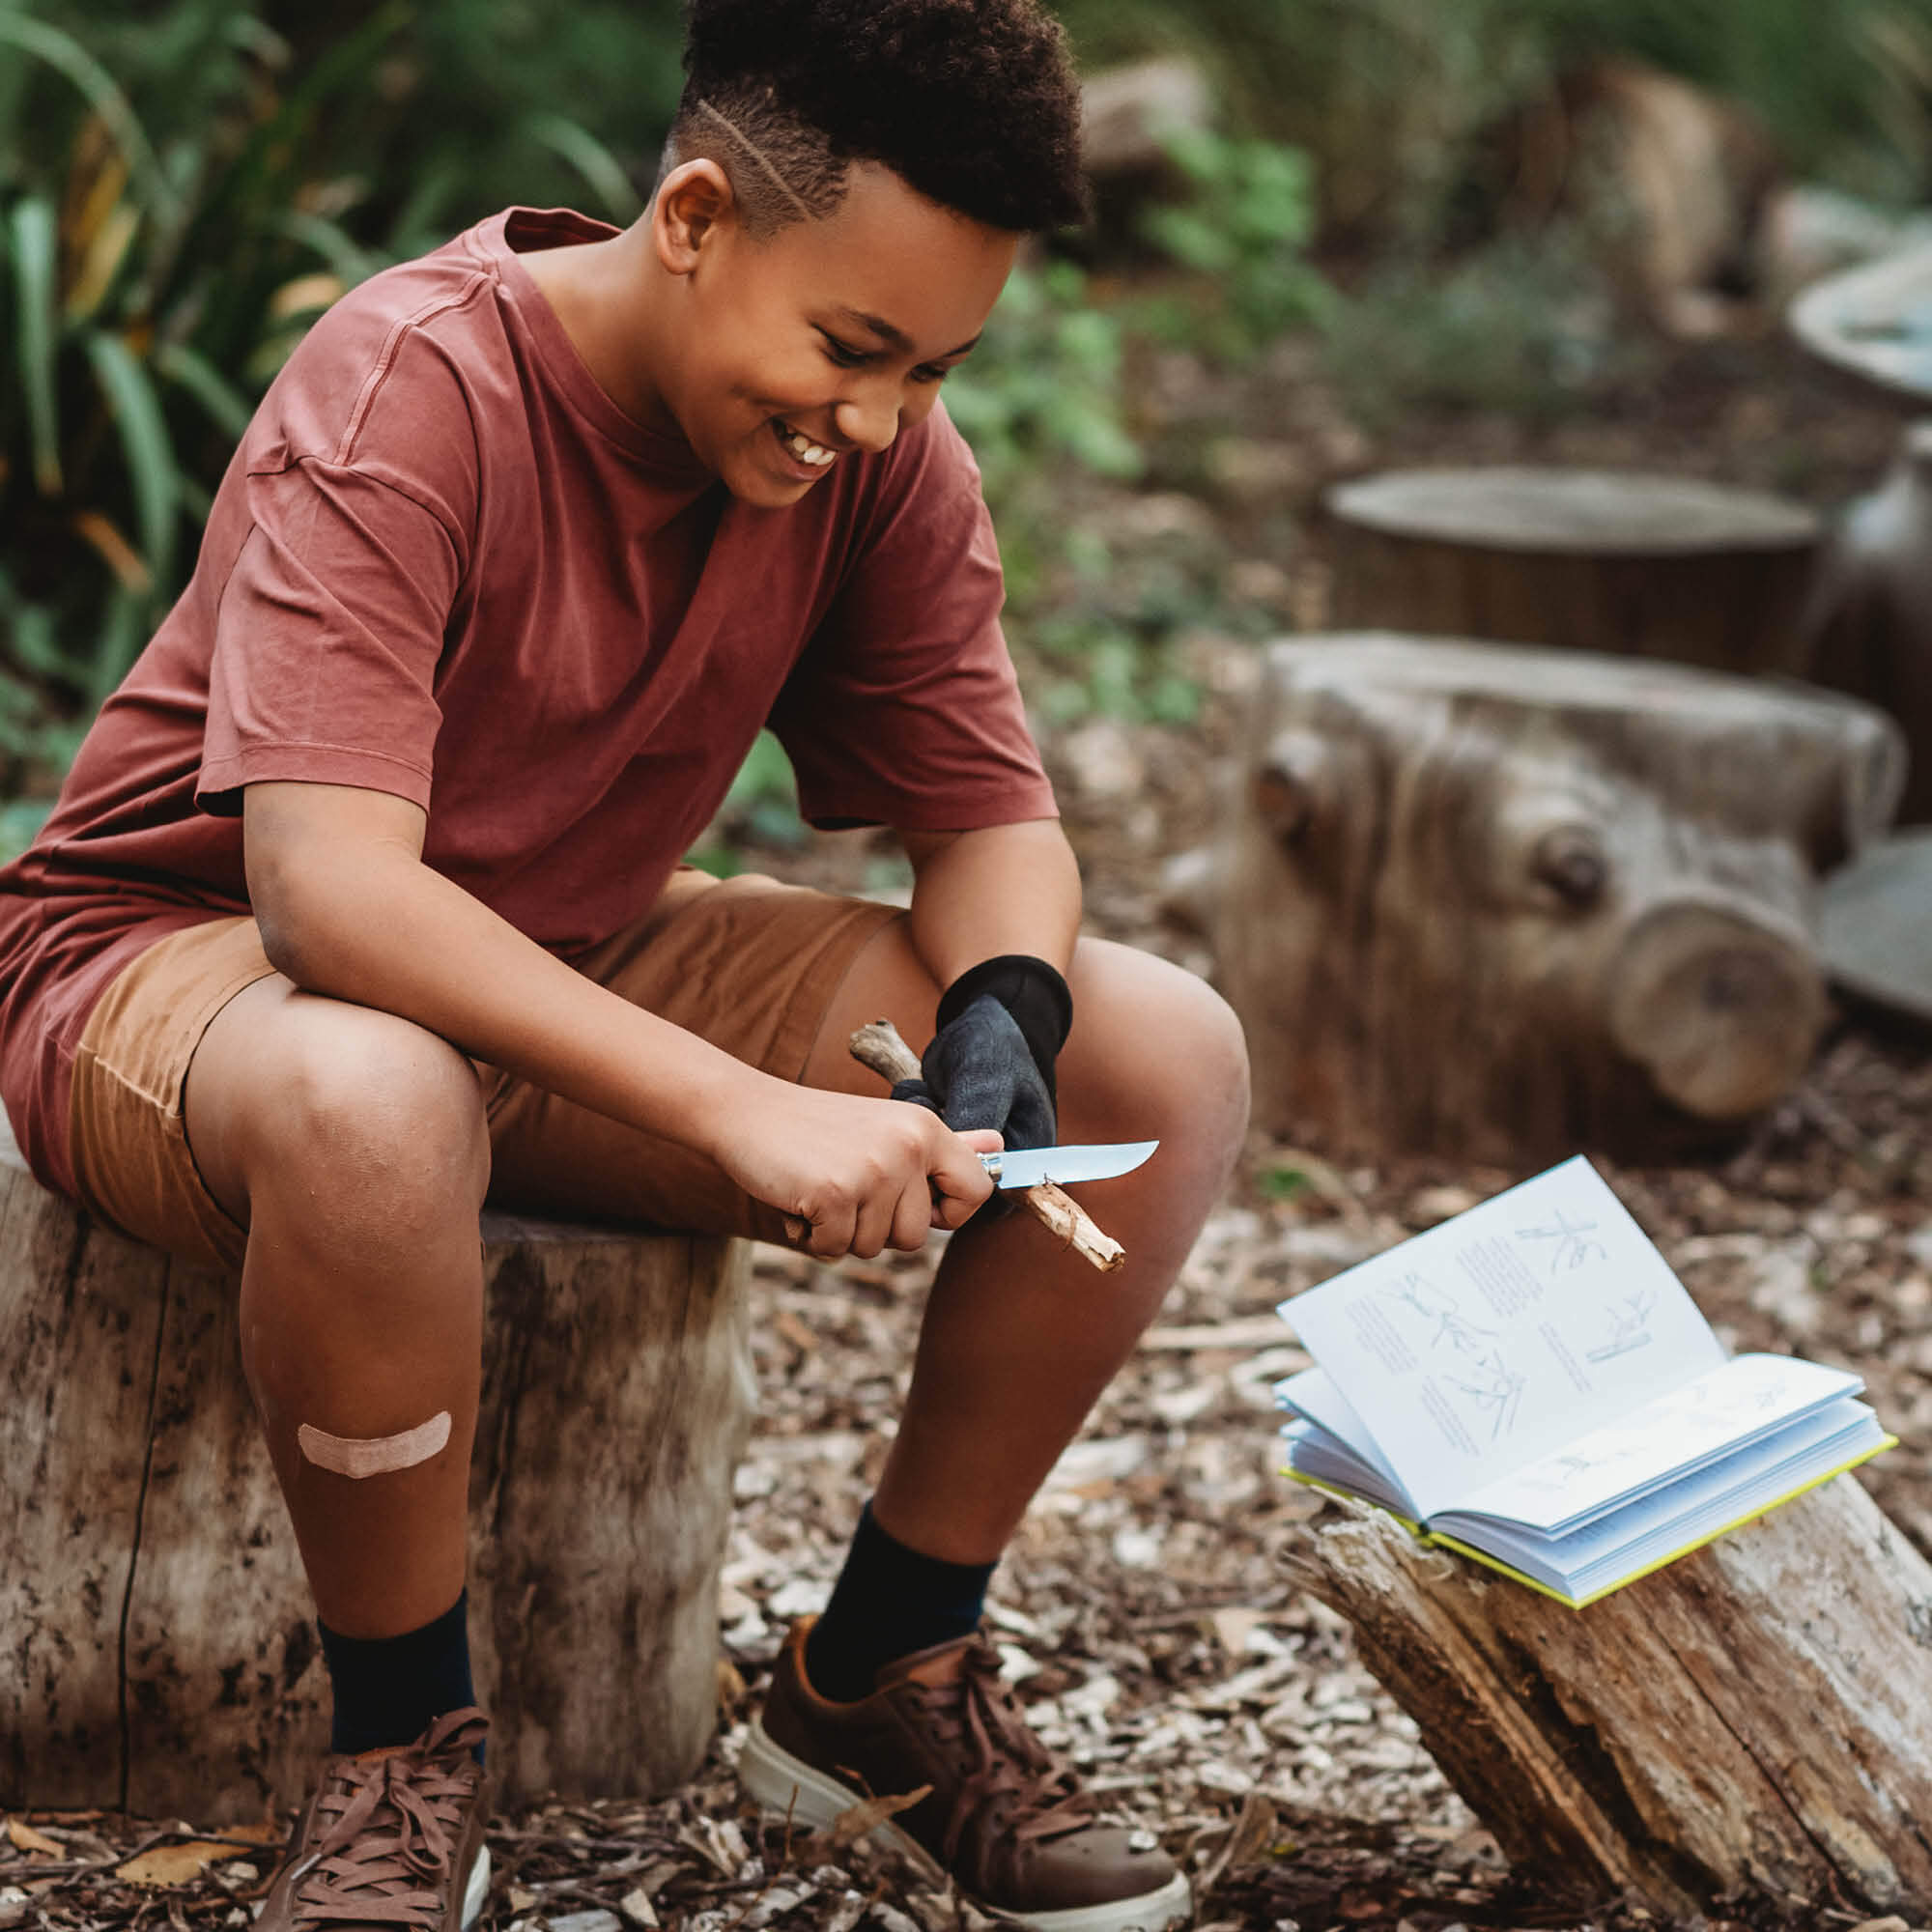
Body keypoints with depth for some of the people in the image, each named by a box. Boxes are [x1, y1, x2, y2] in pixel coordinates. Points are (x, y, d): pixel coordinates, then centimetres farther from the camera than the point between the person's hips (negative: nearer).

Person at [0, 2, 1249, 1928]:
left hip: (588, 970, 6)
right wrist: (745, 1110, -45)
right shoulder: (408, 392, -27)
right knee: (370, 1105, -44)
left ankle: (882, 1672, 6)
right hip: (178, 960, -6)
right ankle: (401, 1748, -18)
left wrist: (1000, 1021, -24)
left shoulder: (883, 457, -8)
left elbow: (991, 818, 0)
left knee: (1172, 1057, -8)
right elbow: (326, 884, -38)